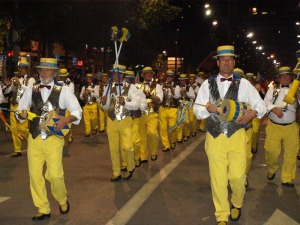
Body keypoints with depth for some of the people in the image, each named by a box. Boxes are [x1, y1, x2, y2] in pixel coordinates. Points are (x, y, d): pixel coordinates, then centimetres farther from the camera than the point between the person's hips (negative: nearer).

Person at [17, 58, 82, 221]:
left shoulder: (64, 90, -1)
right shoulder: (31, 89, 7)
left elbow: (77, 111, -1)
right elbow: (20, 109, 9)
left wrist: (67, 119, -20)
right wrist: (22, 114, -15)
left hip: (54, 138, -3)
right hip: (34, 138, 3)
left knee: (55, 175, -7)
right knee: (35, 175, 5)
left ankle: (62, 200, 25)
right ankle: (43, 210, 23)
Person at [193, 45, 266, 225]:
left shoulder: (243, 84, 4)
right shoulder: (207, 84, 5)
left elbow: (261, 105, 4)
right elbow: (197, 110, 3)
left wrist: (253, 113, -17)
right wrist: (209, 108, -18)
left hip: (237, 136, -1)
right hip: (214, 137, 1)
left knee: (237, 176, -2)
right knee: (218, 178, 5)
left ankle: (237, 204, 31)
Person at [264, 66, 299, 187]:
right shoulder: (273, 89, 8)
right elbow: (266, 102, -2)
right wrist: (274, 109, -20)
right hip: (274, 126, -1)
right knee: (271, 151, -3)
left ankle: (287, 179, 15)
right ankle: (272, 170, 26)